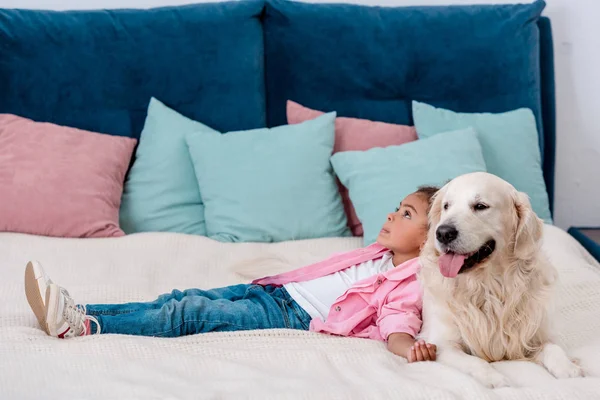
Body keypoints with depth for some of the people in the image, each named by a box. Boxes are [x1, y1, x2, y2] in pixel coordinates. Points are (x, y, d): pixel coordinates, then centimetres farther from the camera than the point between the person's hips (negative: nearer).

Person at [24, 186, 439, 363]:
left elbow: (397, 320, -21)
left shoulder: (411, 281, -4)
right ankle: (76, 311, -13)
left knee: (190, 313, -19)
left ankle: (80, 325, -25)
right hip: (273, 291, 8)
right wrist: (283, 280, 31)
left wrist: (409, 347, -42)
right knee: (182, 299, -6)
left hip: (294, 317, -8)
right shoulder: (376, 255, 23)